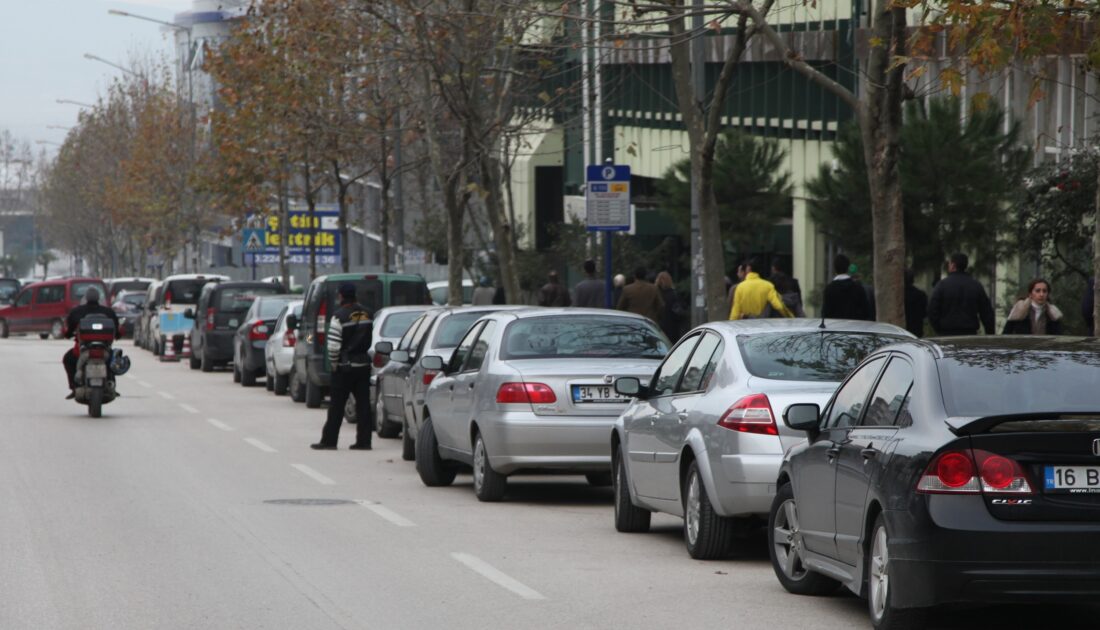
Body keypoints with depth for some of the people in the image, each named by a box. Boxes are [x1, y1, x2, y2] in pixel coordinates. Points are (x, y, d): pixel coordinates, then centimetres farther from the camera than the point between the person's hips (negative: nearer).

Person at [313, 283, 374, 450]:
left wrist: (334, 362, -5)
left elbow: (333, 344, -16)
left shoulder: (340, 316, -14)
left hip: (345, 366, -5)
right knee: (363, 403, 7)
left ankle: (328, 441, 2)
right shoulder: (366, 314, 6)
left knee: (337, 405, 0)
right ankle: (364, 441, 5)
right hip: (364, 364, 5)